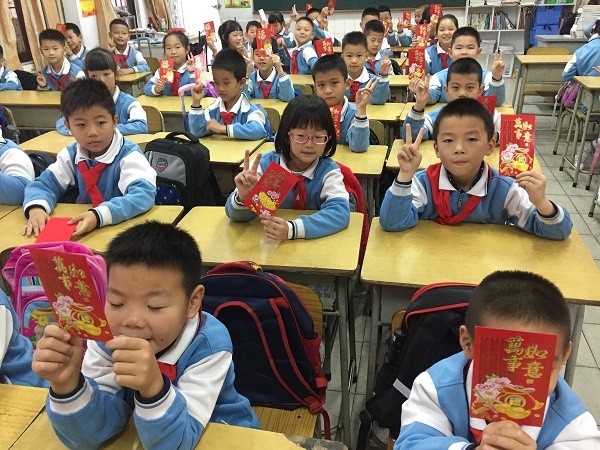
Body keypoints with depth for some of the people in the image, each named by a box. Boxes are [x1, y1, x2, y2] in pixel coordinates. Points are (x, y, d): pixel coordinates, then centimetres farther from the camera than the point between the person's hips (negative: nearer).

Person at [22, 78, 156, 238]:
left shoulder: (128, 156, -15)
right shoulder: (70, 155, 4)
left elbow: (144, 194, -29)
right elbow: (44, 184, 4)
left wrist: (99, 215, -41)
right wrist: (36, 208, -19)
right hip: (82, 232, 5)